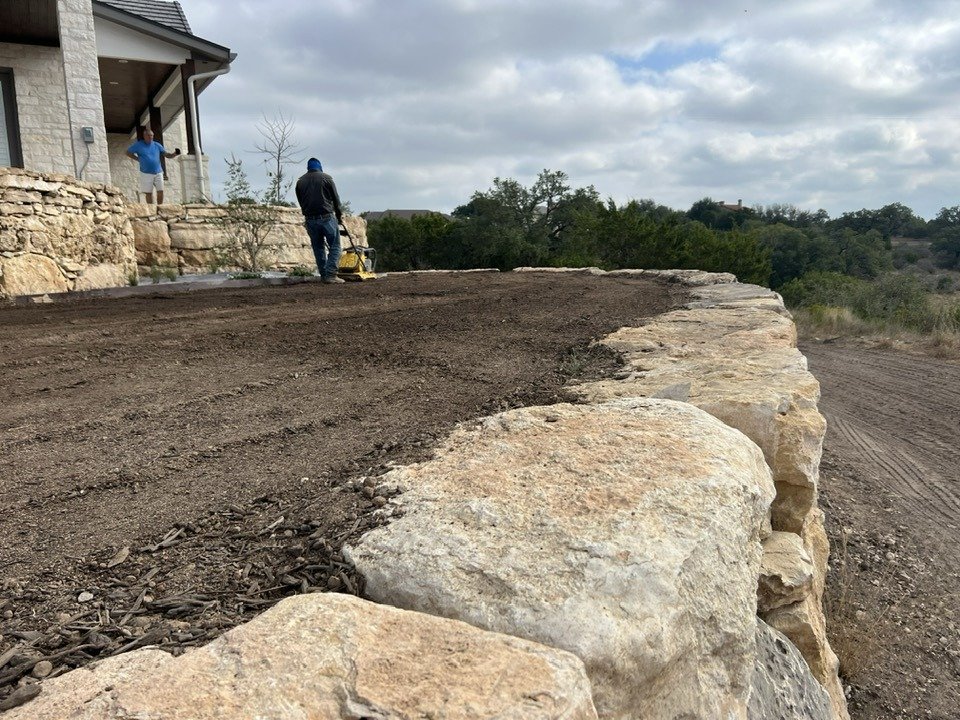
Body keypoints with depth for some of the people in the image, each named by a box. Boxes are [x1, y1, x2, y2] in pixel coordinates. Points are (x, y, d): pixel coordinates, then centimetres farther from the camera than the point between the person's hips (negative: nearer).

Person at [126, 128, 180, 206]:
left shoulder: (157, 145, 8)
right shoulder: (138, 145, 3)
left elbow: (166, 154, 4)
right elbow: (128, 152, 10)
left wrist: (174, 154, -17)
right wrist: (138, 159, 0)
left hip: (158, 172, 2)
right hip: (146, 173, -2)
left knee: (160, 191, -3)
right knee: (148, 193, 1)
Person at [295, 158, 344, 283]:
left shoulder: (300, 182, 12)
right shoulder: (326, 178, 2)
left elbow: (301, 202, 12)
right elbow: (336, 199, 4)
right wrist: (339, 214, 18)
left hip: (310, 220, 4)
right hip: (327, 217, -4)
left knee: (318, 247, 13)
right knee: (335, 246, 1)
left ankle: (324, 275, 13)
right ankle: (330, 274, -9)